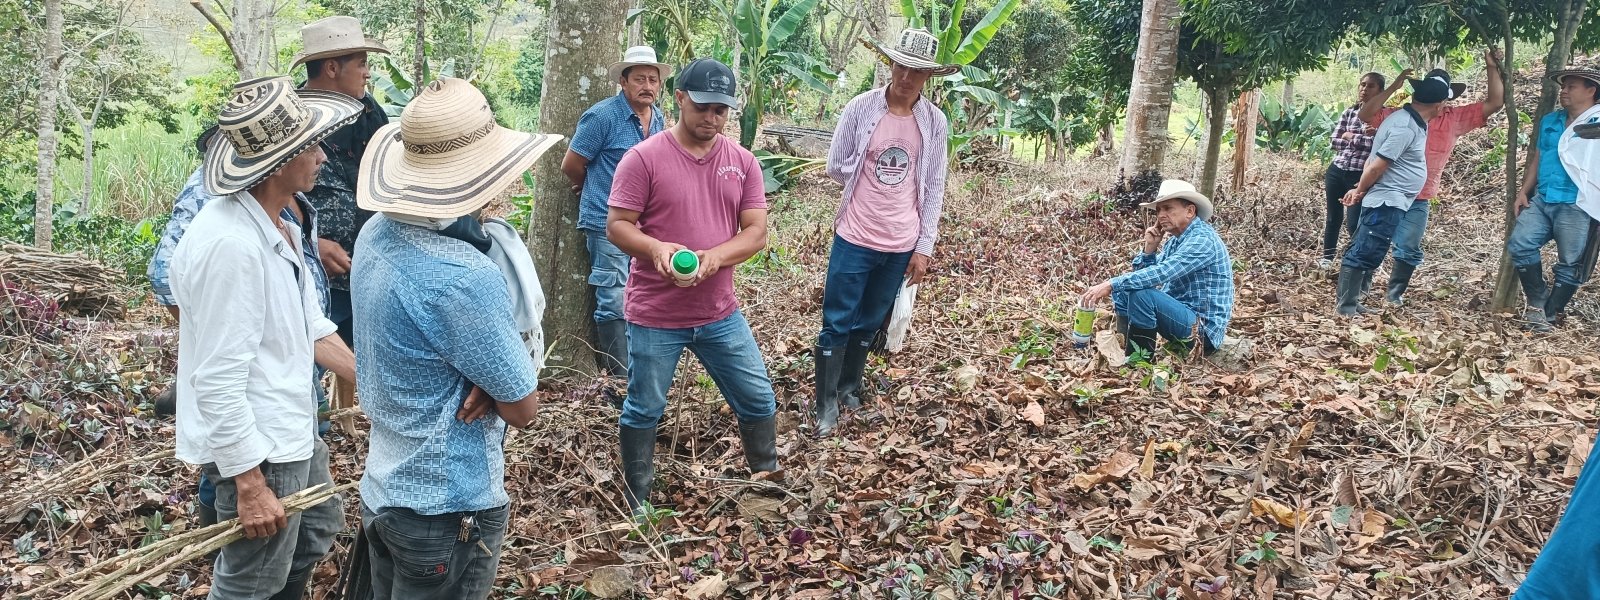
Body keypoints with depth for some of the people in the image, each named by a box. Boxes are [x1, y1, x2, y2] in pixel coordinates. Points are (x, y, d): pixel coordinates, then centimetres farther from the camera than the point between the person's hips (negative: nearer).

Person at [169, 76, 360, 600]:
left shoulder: (278, 226, 4)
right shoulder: (229, 244, -28)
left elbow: (310, 329, 13)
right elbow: (218, 381, -28)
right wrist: (250, 486, -24)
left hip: (293, 434, 10)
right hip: (255, 449, -10)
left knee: (317, 532, 28)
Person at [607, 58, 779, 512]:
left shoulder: (742, 161, 2)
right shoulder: (644, 158, -10)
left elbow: (756, 232, -1)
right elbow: (617, 226, -10)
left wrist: (716, 256, -21)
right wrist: (656, 248, -30)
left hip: (721, 314, 4)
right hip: (654, 317, -4)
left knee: (759, 400, 12)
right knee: (644, 411, 9)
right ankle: (637, 503, 28)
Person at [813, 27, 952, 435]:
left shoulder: (935, 122, -1)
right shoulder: (860, 108, -7)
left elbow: (934, 189, 3)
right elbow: (836, 167, -1)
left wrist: (925, 247, 1)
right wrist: (875, 183, 2)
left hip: (902, 246, 2)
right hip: (855, 239, -2)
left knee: (869, 324, 15)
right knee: (837, 323, 2)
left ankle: (850, 389, 32)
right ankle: (826, 404, 13)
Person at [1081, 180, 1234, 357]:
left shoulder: (1202, 239, -18)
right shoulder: (1174, 239, 10)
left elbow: (1160, 274, -30)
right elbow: (1142, 274, 8)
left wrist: (1111, 284, -29)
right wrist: (1149, 248, -8)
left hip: (1202, 328, -9)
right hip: (1182, 313, 9)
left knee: (1141, 294, -28)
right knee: (1122, 289, 9)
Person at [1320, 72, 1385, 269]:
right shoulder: (1349, 111, 9)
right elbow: (1334, 141, 3)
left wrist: (1351, 137, -8)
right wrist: (1362, 137, -9)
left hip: (1361, 176, -5)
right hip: (1337, 171, 5)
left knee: (1354, 224, -7)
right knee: (1333, 217, 14)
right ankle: (1327, 257, 28)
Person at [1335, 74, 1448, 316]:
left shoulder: (1410, 121, 12)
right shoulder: (1406, 128, -20)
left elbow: (1373, 159, 15)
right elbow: (1376, 166, -20)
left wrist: (1360, 189, 11)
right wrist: (1360, 191, -5)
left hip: (1390, 202, 10)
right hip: (1387, 202, -10)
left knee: (1362, 253, 13)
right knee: (1363, 254, -8)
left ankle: (1349, 303, 19)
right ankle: (1347, 308, -5)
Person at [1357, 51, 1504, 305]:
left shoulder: (1456, 119, 5)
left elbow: (1494, 103, 3)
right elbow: (1366, 115, -10)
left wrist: (1492, 68, -5)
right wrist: (1394, 87, -15)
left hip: (1418, 200, 2)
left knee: (1408, 250, 7)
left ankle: (1395, 291, 22)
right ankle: (1360, 286, 23)